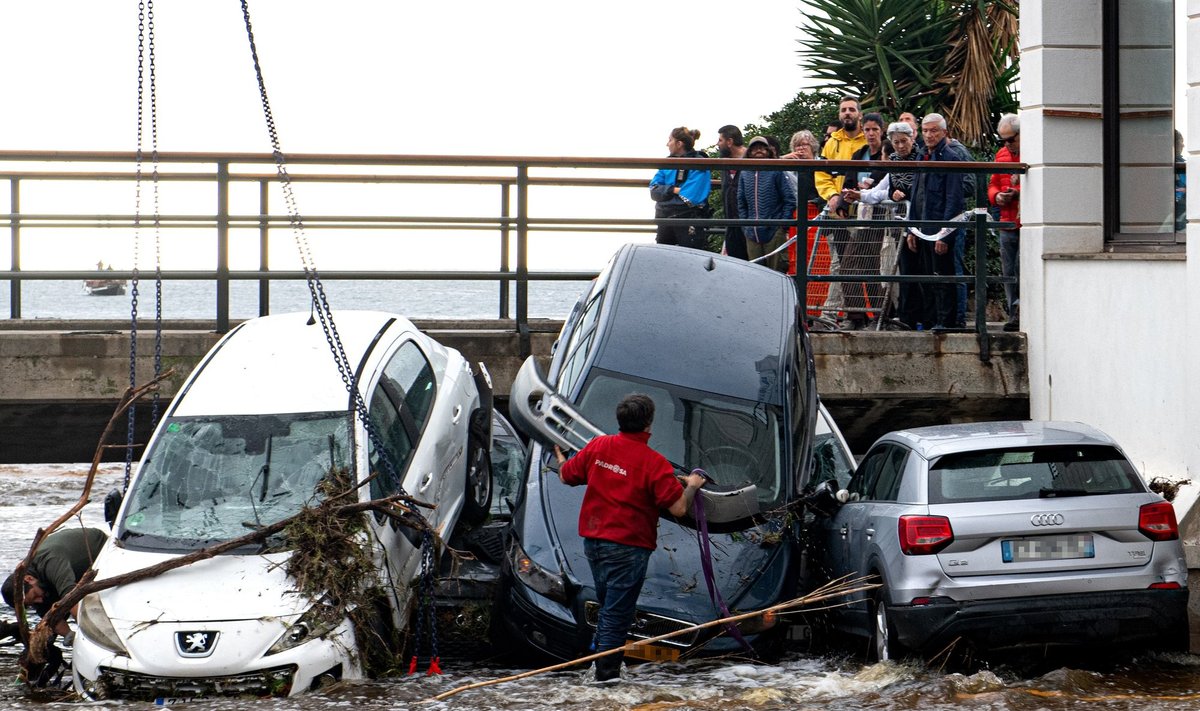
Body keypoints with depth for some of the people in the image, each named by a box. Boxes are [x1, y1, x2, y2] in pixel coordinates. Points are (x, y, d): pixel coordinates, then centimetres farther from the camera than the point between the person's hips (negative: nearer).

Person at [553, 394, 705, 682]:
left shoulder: (598, 446, 0)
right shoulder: (654, 462, -16)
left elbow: (566, 476, 15)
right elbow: (678, 508, -16)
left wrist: (560, 459, 38)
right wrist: (692, 486, 4)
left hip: (593, 542, 6)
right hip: (628, 547, -6)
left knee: (607, 606, 22)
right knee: (617, 613, 0)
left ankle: (600, 660, 27)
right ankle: (606, 672, 0)